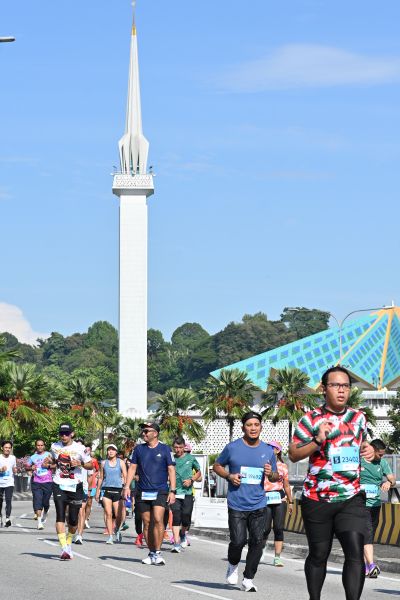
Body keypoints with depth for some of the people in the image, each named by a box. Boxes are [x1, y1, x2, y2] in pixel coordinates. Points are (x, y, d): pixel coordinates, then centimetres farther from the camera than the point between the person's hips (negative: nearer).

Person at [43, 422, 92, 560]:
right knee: (60, 516, -14)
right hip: (59, 486, 1)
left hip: (75, 486, -1)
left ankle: (68, 542, 31)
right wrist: (47, 463, 3)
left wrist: (80, 464, -19)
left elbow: (90, 465, 1)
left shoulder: (80, 448, -5)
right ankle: (64, 548, -19)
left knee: (73, 519, 3)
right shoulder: (54, 446, 6)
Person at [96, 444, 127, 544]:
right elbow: (100, 478, 17)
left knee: (118, 515, -2)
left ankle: (117, 531, 27)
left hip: (118, 490, -1)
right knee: (108, 513, -8)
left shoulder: (121, 462, 6)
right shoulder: (103, 463, 11)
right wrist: (98, 491, 14)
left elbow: (125, 477, 5)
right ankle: (110, 536, -6)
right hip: (106, 489, 1)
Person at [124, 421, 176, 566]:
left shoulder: (165, 449, 1)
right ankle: (151, 553, 14)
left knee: (158, 520, -17)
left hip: (160, 491, -3)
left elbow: (171, 470, 1)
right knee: (147, 522, 5)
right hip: (142, 492, 3)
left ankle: (157, 552, -12)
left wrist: (172, 490, -5)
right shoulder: (139, 449, 10)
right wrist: (127, 486, 1)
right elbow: (132, 468, 12)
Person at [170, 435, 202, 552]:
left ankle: (183, 534, 31)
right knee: (176, 518, -10)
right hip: (174, 493, 0)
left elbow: (198, 472, 17)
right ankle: (176, 543, -9)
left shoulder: (190, 458, 4)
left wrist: (191, 480, 0)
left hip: (187, 493, 0)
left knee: (186, 518, -2)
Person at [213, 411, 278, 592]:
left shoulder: (268, 451, 7)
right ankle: (233, 565, 26)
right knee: (238, 541, -7)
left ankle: (248, 580, 8)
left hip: (258, 505, 2)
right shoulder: (232, 448, 0)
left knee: (257, 542, -3)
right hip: (236, 505, -2)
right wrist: (229, 476, -8)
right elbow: (217, 466, 11)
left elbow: (276, 477, 16)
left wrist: (271, 474, -8)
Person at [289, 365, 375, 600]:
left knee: (356, 552, -15)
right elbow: (293, 454, -3)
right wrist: (317, 441, -19)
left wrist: (368, 450, 2)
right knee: (319, 554, 8)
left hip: (352, 497, 2)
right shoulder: (311, 419, -2)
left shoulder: (359, 417, 10)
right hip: (318, 499, -2)